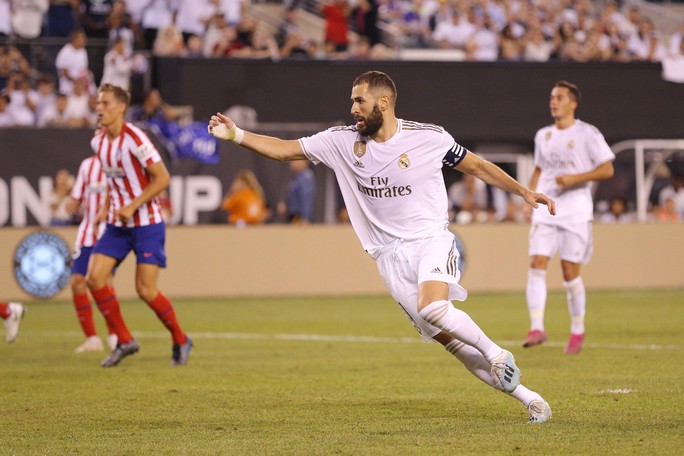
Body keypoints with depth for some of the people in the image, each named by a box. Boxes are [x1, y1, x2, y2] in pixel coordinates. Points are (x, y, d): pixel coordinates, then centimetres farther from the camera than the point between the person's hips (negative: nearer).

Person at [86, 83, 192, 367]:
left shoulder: (135, 139, -17)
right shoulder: (98, 142, 4)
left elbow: (162, 178, -16)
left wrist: (132, 206, -21)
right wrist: (108, 206, 9)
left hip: (146, 224, -7)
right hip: (117, 224, 7)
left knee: (145, 290, -10)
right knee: (94, 279, -8)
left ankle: (180, 341, 13)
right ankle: (124, 341, 6)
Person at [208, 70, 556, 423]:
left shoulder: (430, 138, -4)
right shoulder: (343, 141, 2)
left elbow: (477, 166, 7)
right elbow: (284, 149, 4)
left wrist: (524, 192, 0)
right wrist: (236, 135, -7)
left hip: (431, 240, -3)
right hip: (391, 257, 3)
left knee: (433, 310, -33)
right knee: (448, 340, -3)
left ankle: (496, 353, -9)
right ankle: (527, 397, 5)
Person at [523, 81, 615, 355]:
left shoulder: (587, 134, -3)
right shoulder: (543, 136, 14)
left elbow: (607, 169, -5)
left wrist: (575, 178, -16)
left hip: (575, 212, -4)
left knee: (570, 271, -3)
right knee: (537, 265, -11)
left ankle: (577, 331, 14)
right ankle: (536, 328, -14)